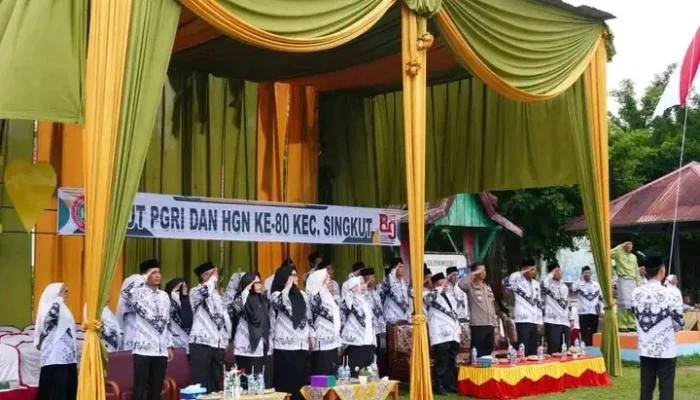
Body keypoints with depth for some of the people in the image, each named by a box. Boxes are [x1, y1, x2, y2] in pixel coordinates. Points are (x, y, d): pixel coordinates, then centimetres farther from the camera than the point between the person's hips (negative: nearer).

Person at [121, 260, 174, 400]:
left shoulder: (164, 296, 15)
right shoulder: (139, 292, -4)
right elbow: (126, 293, -29)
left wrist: (169, 346, 14)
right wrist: (143, 278, -19)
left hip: (161, 350, 6)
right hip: (143, 348, -6)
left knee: (157, 388, 9)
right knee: (140, 387, -3)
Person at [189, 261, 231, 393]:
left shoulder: (216, 294, 21)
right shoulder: (195, 291, -1)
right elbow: (204, 292, -25)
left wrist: (226, 338, 15)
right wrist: (213, 278, -9)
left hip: (219, 345, 7)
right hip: (201, 344, -7)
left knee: (216, 384, 8)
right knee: (200, 384, -10)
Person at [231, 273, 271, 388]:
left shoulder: (262, 299, 13)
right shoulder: (242, 298, -4)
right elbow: (237, 307, -28)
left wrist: (268, 342, 15)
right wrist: (246, 290, -22)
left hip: (260, 346, 6)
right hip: (246, 346, -6)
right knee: (246, 379, -9)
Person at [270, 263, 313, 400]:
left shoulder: (301, 295, 15)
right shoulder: (277, 294, -2)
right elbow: (279, 303, -27)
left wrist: (312, 335, 13)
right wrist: (288, 286, -15)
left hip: (302, 345, 6)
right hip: (285, 346, -6)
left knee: (302, 381, 8)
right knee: (286, 383, -5)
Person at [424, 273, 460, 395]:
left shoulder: (449, 295, 20)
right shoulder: (431, 296, -3)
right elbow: (430, 297, -31)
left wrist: (458, 330, 20)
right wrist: (440, 289, -21)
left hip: (452, 335, 7)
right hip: (440, 336, -7)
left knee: (451, 362, 11)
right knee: (441, 362, -8)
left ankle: (449, 384, 19)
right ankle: (438, 386, -3)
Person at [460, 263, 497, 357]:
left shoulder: (487, 286, 20)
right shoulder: (470, 285, -2)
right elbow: (461, 285, -26)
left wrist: (495, 322, 15)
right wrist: (472, 274, -17)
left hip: (490, 323, 7)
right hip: (478, 324, -7)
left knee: (488, 350, 10)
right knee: (477, 352, -6)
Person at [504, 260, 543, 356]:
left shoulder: (536, 283, 18)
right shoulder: (518, 281, -3)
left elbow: (539, 302, 20)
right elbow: (507, 283, -26)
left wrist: (540, 320, 14)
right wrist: (520, 273, -20)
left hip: (534, 321, 6)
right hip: (523, 320, -6)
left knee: (533, 350, 9)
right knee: (523, 349, -9)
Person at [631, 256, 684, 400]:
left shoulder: (636, 293, -1)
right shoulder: (671, 294, -15)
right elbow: (679, 323, -7)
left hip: (645, 349, 4)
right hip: (666, 350, -4)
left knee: (646, 389, 10)